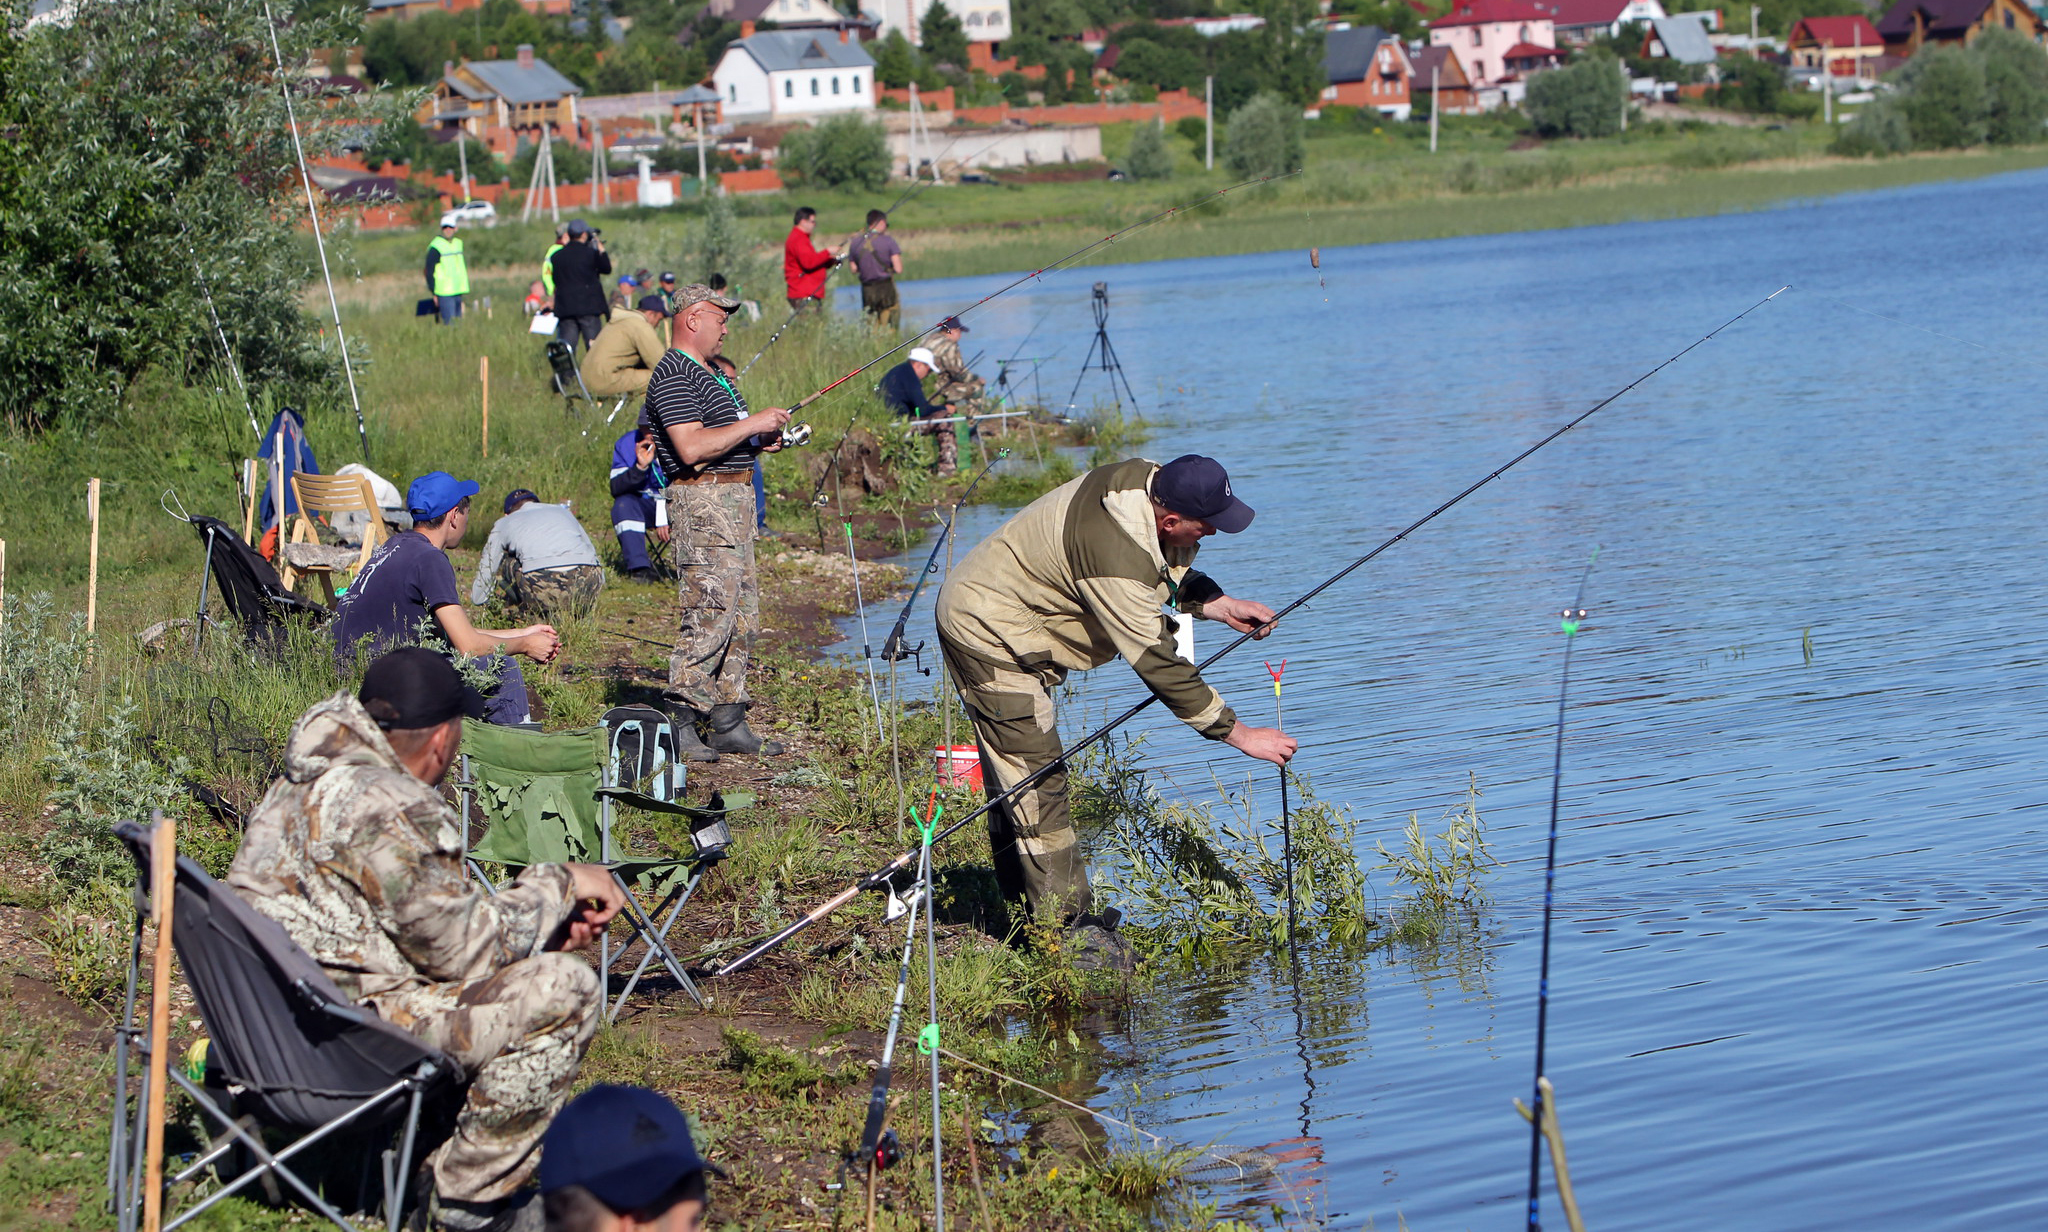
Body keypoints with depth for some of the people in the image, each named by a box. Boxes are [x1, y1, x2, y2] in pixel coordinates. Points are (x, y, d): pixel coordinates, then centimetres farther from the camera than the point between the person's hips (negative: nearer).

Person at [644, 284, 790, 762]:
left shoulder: (710, 373, 21)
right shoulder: (674, 374, -12)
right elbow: (691, 448, -23)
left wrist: (760, 441, 11)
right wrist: (752, 425, -17)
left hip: (736, 501, 11)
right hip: (702, 502, -11)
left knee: (742, 616, 10)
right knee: (709, 614, -13)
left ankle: (728, 723, 14)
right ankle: (679, 726, -10)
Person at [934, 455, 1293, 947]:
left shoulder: (1148, 482, -9)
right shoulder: (1116, 553, -37)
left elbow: (1172, 576, 13)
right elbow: (1156, 664, -33)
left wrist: (1223, 606, -4)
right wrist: (1241, 735, -29)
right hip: (990, 634, -11)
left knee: (1012, 773, 19)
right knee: (1036, 779, -11)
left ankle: (1022, 902, 29)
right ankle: (1065, 926, -9)